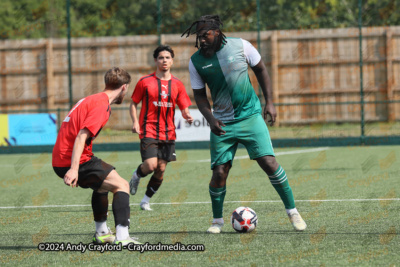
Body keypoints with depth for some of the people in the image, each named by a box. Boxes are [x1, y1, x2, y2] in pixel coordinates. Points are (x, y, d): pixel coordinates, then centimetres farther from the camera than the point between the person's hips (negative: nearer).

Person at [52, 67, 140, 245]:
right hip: (72, 162, -10)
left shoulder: (92, 100, 17)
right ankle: (122, 238, -20)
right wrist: (74, 169, -30)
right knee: (121, 185, -9)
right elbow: (81, 136, -24)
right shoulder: (102, 105, -13)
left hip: (60, 160, 10)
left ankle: (101, 233, 35)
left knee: (104, 183, 31)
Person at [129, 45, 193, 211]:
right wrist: (135, 122, -8)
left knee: (161, 169, 2)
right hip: (148, 131, -3)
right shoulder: (145, 82, 0)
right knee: (151, 165, -18)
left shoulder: (177, 84, 7)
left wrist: (187, 116, -14)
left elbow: (184, 108, 9)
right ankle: (137, 175, 17)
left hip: (168, 133, 3)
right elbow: (133, 103, 7)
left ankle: (146, 200, 19)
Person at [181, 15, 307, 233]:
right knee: (219, 172, -5)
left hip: (250, 116, -1)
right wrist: (211, 119, -13)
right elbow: (199, 95, 4)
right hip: (222, 123, 1)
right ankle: (217, 220, 16)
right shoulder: (196, 61, -4)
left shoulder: (240, 46, -7)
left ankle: (292, 211, 2)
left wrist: (269, 102, 2)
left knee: (268, 162, -11)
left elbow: (260, 69, 7)